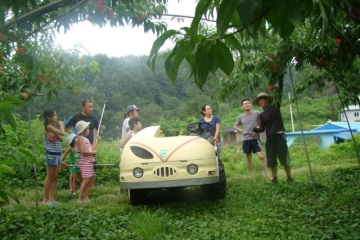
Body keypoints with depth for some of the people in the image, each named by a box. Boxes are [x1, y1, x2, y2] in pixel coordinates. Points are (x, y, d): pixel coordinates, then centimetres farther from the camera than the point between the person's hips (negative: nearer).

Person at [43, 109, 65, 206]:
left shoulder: (53, 127, 15)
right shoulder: (48, 126, -12)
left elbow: (61, 139, 9)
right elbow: (62, 133, -21)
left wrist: (55, 134, -9)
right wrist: (61, 124, -4)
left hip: (57, 154, 9)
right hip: (51, 154, -9)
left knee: (54, 177, 9)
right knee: (49, 177, -2)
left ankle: (51, 198, 14)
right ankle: (46, 199, 6)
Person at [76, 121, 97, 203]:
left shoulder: (86, 139, 18)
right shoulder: (81, 138, -10)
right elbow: (82, 151, -20)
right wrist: (92, 152, -12)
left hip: (90, 162, 9)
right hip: (85, 163, -9)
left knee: (87, 180, 10)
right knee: (86, 180, -13)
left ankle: (86, 197, 14)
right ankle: (79, 199, -10)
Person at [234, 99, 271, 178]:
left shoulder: (256, 113, -4)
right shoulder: (241, 117, 7)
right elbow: (235, 125, 21)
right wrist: (241, 130, 4)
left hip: (255, 138, -3)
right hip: (246, 139, 3)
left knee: (261, 156, -12)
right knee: (249, 158, 10)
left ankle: (268, 175, -6)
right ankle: (251, 176, 21)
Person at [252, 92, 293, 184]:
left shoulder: (275, 107, 4)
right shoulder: (261, 115, 13)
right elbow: (262, 128, 3)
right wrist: (255, 129, -16)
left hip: (279, 136, -4)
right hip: (269, 138, 4)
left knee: (285, 159, 0)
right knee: (271, 161, 7)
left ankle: (289, 177, 11)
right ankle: (274, 178, 18)